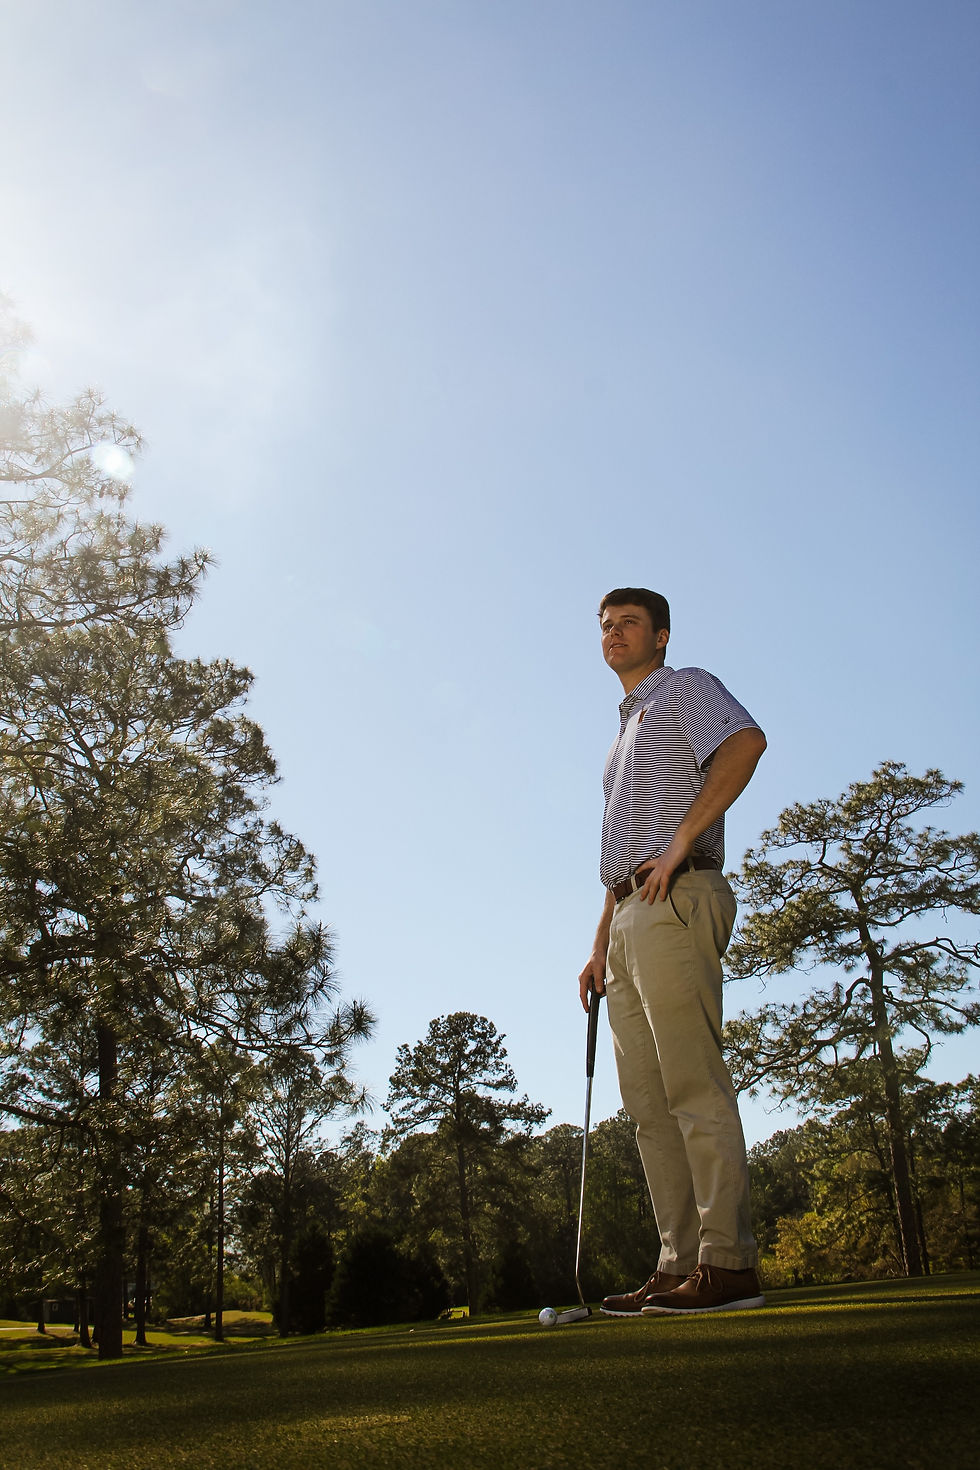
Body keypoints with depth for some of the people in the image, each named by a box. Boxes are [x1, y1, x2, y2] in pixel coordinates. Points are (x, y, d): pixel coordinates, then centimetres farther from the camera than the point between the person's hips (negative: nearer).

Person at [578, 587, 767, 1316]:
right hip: (631, 914, 9)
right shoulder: (627, 731, 31)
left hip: (677, 900, -9)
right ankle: (680, 1266, 7)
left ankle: (729, 1263, -11)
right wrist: (601, 945, 20)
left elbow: (745, 741, -17)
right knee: (649, 1101, 4)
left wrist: (682, 840, -18)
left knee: (693, 1084, -13)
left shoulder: (687, 687, 7)